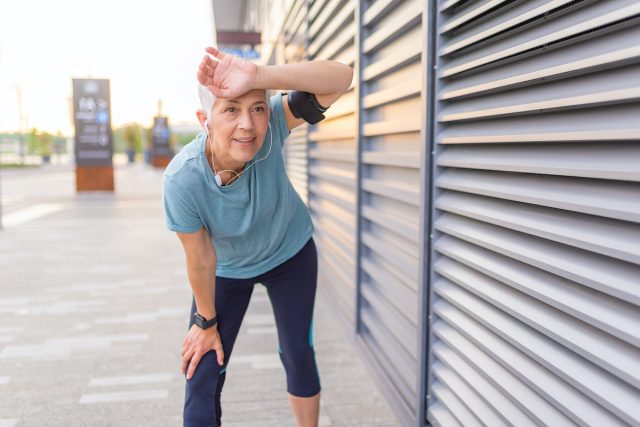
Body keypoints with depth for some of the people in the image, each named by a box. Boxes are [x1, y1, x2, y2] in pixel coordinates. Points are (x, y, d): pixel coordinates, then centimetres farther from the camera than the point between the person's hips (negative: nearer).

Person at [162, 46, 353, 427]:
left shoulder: (271, 124, -33)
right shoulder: (181, 179, -35)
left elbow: (341, 77, -45)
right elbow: (200, 260, -21)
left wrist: (258, 76, -57)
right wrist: (206, 322, -6)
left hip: (291, 253, 1)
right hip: (227, 269, -1)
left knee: (298, 355, 9)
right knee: (202, 375, -1)